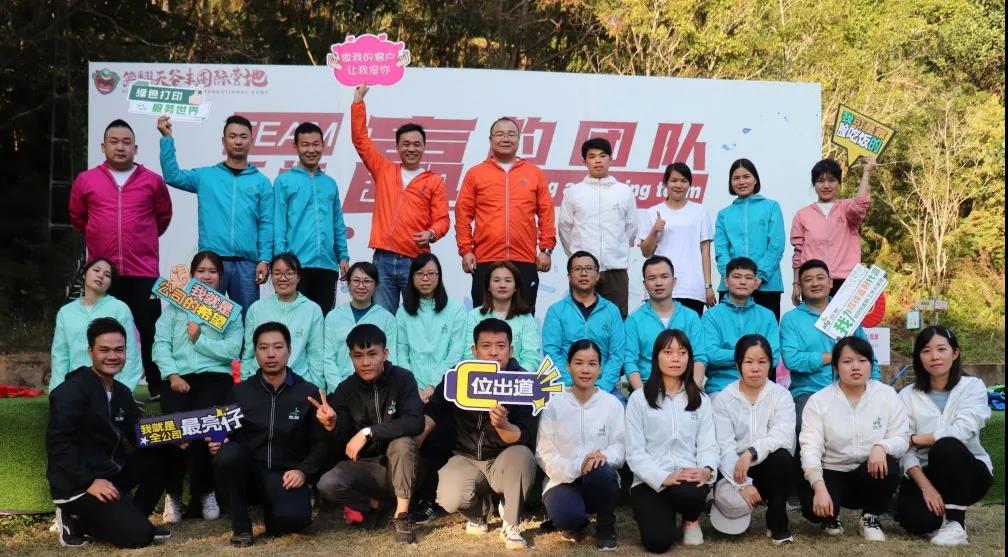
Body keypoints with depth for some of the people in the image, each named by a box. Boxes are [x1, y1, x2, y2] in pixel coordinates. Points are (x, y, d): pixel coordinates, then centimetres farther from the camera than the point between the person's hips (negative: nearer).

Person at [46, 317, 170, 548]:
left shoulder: (122, 392, 13)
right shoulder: (72, 391, -14)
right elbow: (58, 445, -21)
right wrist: (90, 482, -26)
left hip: (111, 473, 9)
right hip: (78, 485, -8)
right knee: (139, 535, -21)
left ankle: (132, 518, 4)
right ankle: (77, 519, 1)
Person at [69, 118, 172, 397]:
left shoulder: (152, 180, 2)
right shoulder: (86, 180, 3)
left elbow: (163, 216, 16)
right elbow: (77, 217, 18)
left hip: (143, 271, -1)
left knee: (149, 330, 0)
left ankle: (158, 387, 8)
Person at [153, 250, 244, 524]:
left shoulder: (231, 309, 15)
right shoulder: (176, 305, 16)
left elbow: (232, 349, 0)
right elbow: (161, 343, 4)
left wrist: (200, 339, -6)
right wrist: (172, 374, -9)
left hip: (215, 376, -1)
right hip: (179, 377, 1)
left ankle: (204, 491, -5)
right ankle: (173, 493, -4)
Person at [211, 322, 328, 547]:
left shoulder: (309, 393, 3)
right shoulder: (240, 391, 9)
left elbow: (321, 442, 3)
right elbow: (228, 436, 11)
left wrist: (303, 471, -12)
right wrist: (219, 444, -12)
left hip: (286, 476, -2)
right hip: (248, 473, 2)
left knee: (294, 518, -33)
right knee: (228, 453, -32)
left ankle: (272, 510, 8)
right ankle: (240, 526, -11)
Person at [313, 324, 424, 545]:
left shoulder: (402, 378, -12)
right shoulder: (345, 390, -5)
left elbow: (415, 423, -28)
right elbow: (343, 446, -6)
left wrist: (368, 432, -33)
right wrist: (333, 427, -29)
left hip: (398, 465, -2)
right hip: (364, 466, 2)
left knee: (402, 441, -34)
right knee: (327, 485, -26)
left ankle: (402, 514, -20)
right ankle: (375, 506, 3)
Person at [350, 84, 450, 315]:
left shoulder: (434, 181, 7)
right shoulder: (383, 171, 12)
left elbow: (442, 219, 4)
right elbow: (360, 139, 13)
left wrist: (431, 234, -17)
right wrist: (358, 101, 11)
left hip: (415, 261, -2)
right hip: (383, 259, 2)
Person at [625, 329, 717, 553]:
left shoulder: (701, 400, 12)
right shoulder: (639, 398, 2)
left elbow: (708, 444, 4)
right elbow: (635, 452, -4)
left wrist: (707, 470, -20)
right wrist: (663, 478, -19)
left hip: (689, 479, 2)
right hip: (650, 481, -2)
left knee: (689, 492, -35)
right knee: (658, 541, -24)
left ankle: (692, 519, 2)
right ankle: (654, 514, 14)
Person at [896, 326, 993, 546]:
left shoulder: (973, 386, -5)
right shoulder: (908, 395, -1)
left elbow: (961, 432, -22)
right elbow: (904, 451, -10)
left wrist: (913, 439, -15)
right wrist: (926, 486, -25)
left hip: (967, 472, -1)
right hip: (924, 473, 1)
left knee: (947, 447, -35)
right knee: (914, 519, -30)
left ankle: (956, 522, -19)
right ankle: (941, 512, 8)